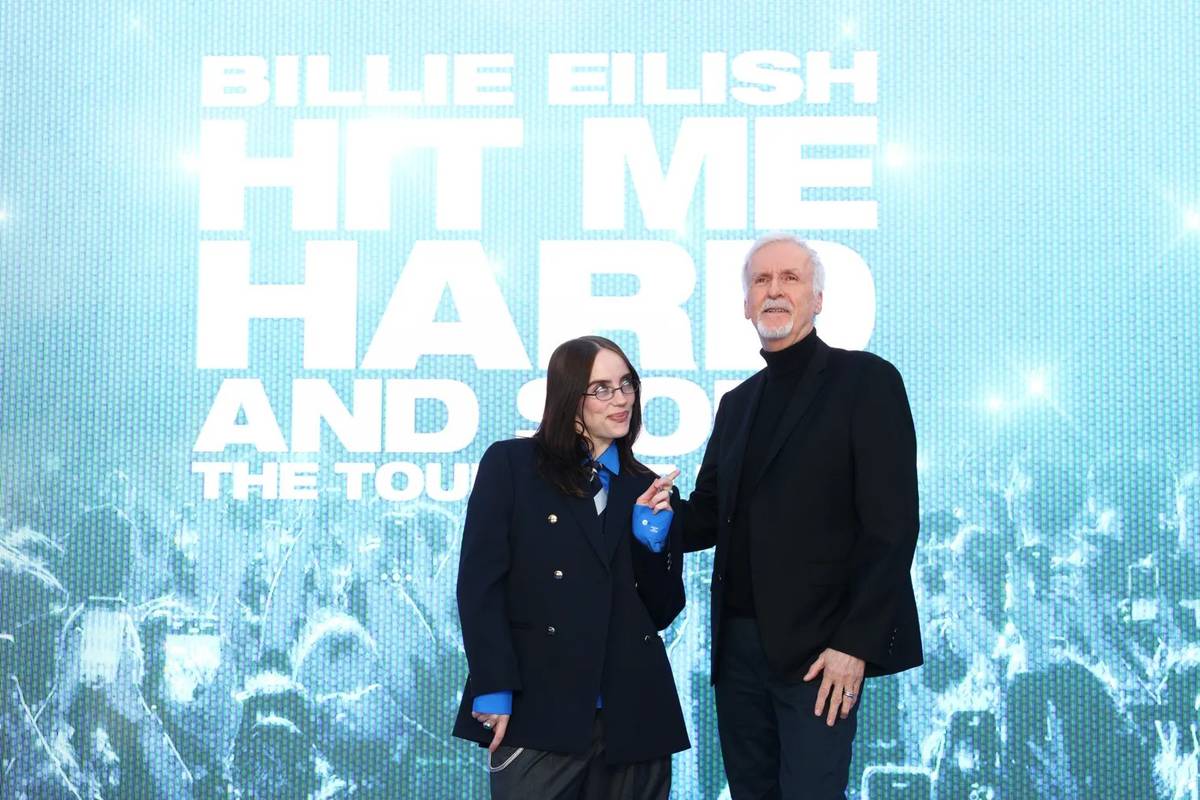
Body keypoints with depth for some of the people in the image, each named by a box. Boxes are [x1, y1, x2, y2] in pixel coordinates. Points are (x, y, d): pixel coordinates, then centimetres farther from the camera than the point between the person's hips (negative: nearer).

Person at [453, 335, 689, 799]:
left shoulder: (647, 489, 14)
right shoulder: (510, 464, 2)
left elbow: (662, 612, 13)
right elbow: (479, 582, -4)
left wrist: (654, 538, -3)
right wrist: (494, 690, -12)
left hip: (632, 717, 4)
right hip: (537, 710, -4)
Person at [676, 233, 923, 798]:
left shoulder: (865, 381, -3)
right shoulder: (737, 403, 18)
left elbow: (890, 526, -10)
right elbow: (707, 516, 16)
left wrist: (855, 645, -16)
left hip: (817, 647, -6)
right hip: (739, 645, 6)